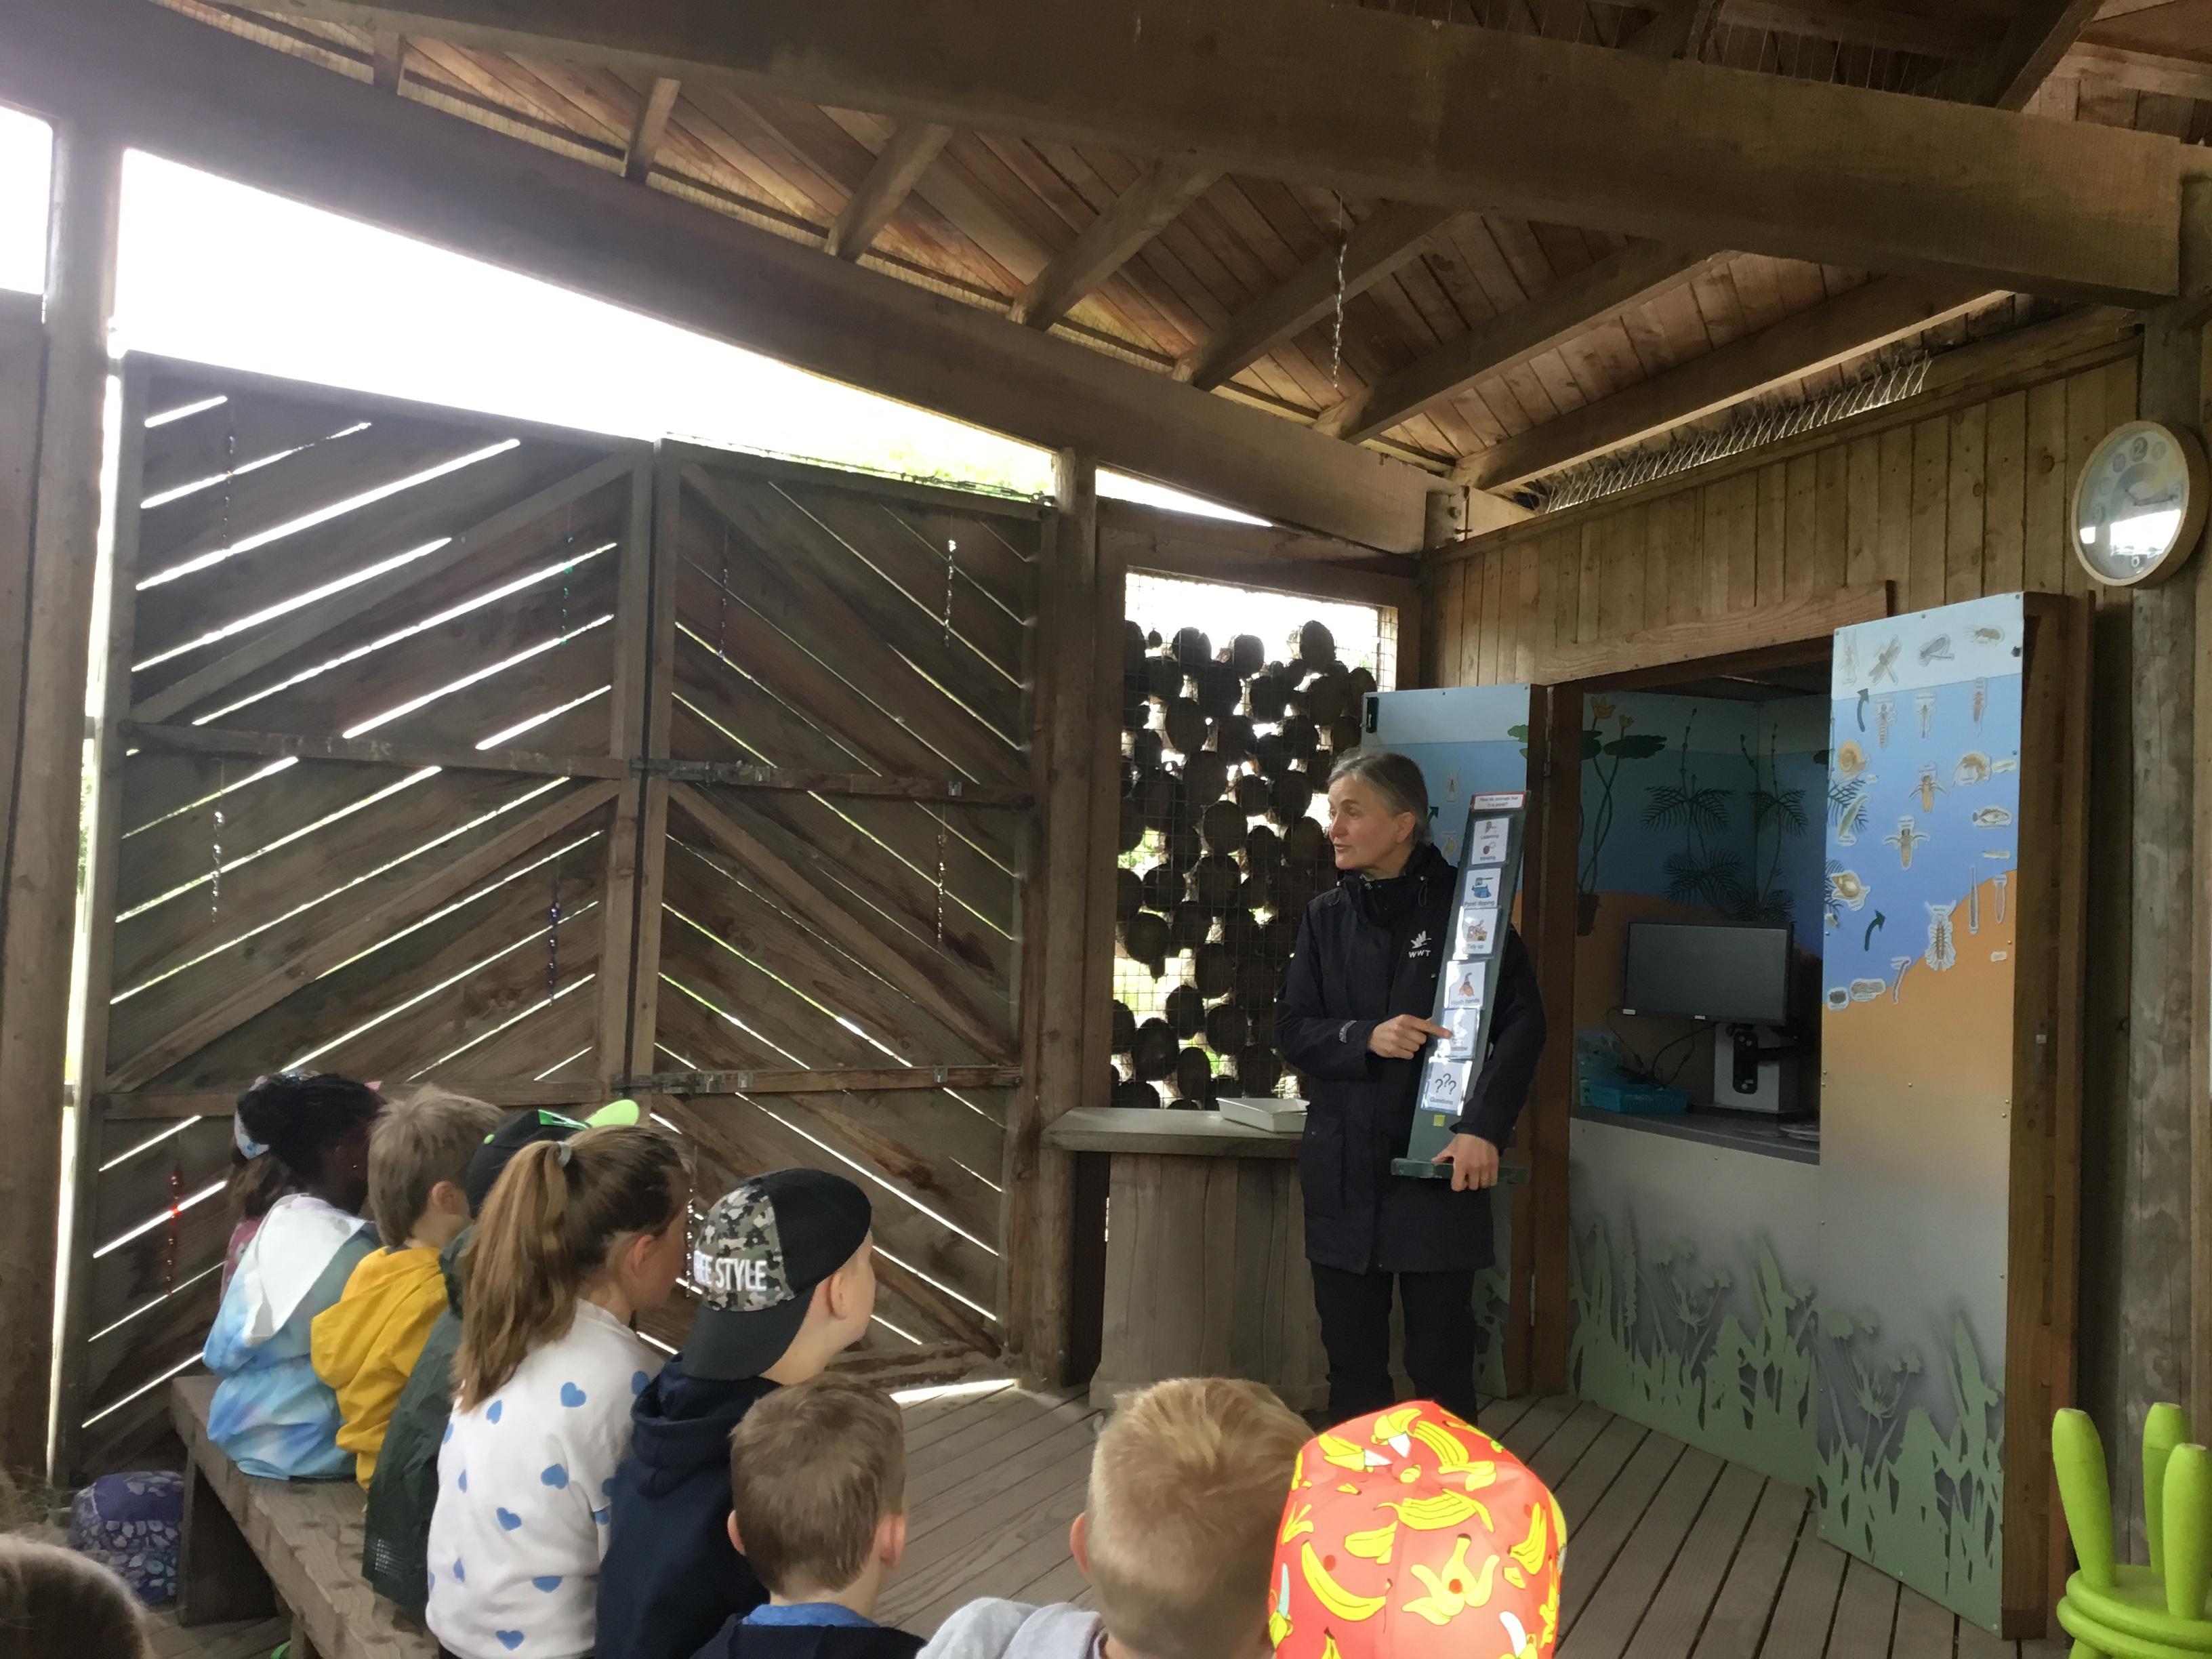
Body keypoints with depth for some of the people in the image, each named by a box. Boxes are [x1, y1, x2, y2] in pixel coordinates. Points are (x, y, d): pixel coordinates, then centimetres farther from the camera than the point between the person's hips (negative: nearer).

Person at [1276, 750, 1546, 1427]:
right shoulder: (1326, 915, 7)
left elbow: (1522, 1021, -7)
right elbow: (1292, 1028, 6)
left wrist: (1483, 1126, -18)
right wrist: (1365, 1039, -13)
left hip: (1438, 1164, -3)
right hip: (1343, 1170, 4)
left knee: (1442, 1364, 2)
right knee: (1352, 1361, 10)